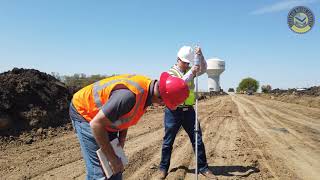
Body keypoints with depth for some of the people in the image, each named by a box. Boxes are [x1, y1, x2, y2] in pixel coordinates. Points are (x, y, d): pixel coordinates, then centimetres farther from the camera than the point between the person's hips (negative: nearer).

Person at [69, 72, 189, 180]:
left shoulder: (147, 86, -11)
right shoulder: (131, 95, -39)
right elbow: (96, 123, -32)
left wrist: (122, 138, -1)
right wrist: (112, 159, -24)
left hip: (103, 117, 8)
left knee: (115, 168, 10)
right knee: (100, 170, -11)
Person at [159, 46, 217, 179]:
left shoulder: (189, 70, 10)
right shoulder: (170, 72, -4)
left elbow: (203, 69, 1)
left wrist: (200, 55, -12)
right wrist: (191, 72, -26)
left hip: (188, 110, 4)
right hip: (173, 111, -4)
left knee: (197, 139, 6)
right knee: (168, 141, 6)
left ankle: (203, 168, 20)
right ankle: (163, 168, 22)